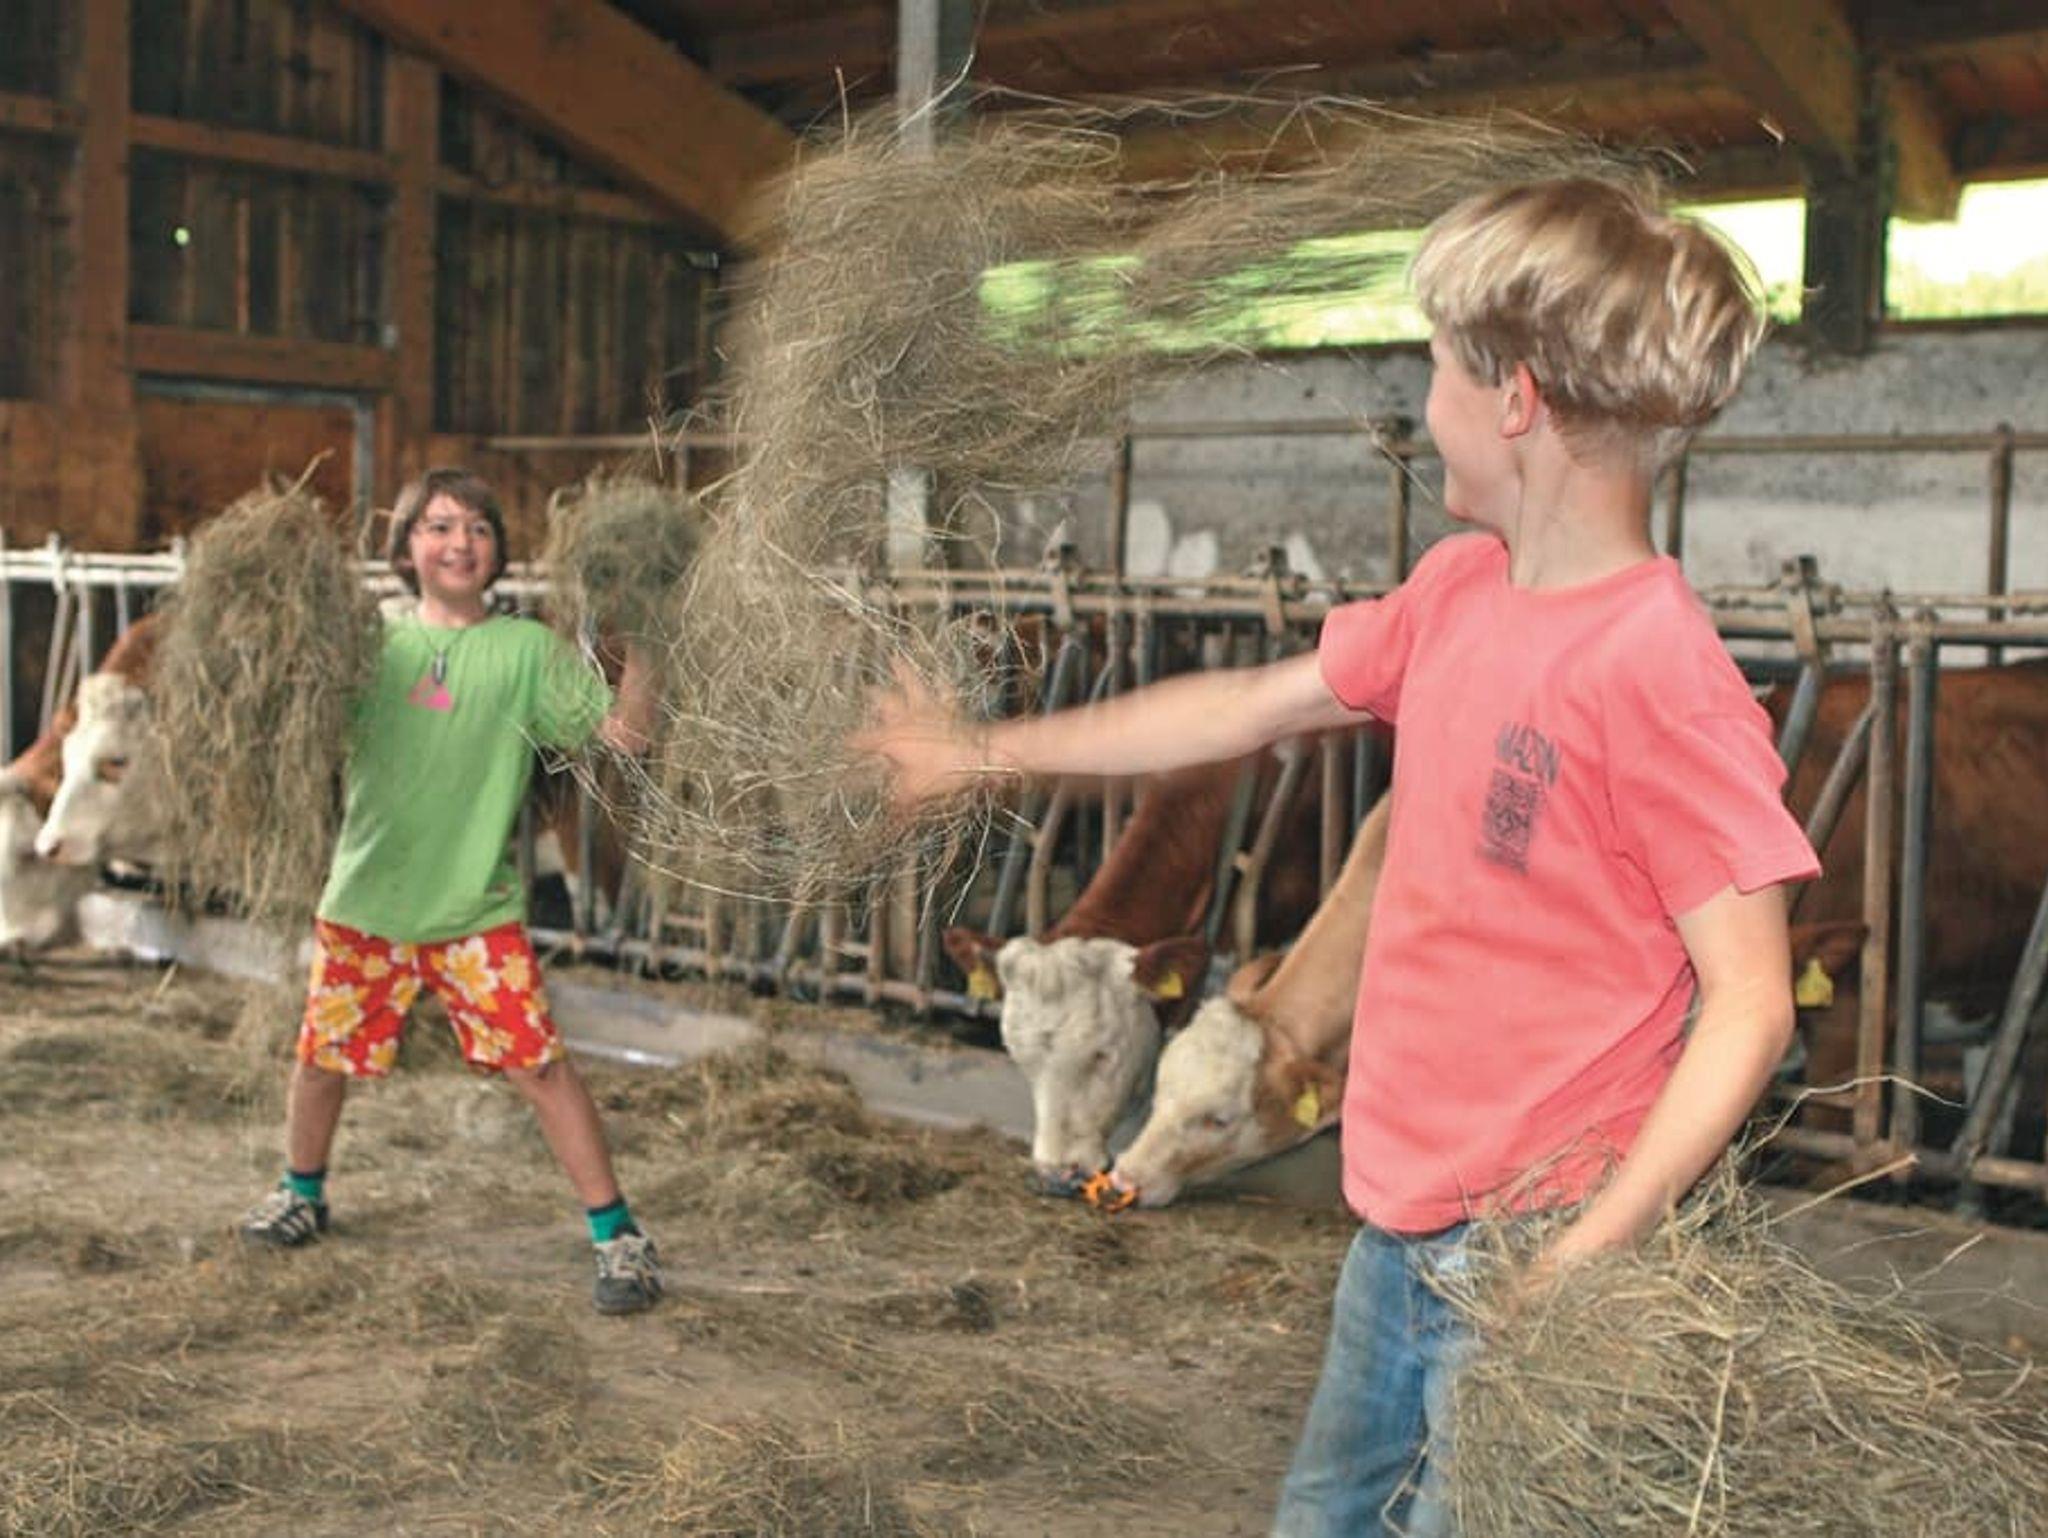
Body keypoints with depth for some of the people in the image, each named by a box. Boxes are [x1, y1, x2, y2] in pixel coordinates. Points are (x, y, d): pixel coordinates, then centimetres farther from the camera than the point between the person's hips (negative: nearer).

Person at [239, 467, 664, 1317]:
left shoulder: (525, 649, -4)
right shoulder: (375, 645, 4)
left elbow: (622, 731, -12)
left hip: (476, 911, -3)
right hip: (363, 901, 3)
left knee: (541, 1064, -8)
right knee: (321, 1056, 15)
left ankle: (617, 1235, 2)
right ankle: (301, 1194, 43)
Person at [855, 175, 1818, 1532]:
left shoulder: (1656, 668, -22)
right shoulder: (1456, 591, 3)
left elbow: (1750, 1003, -20)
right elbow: (1252, 708, 16)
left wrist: (1598, 1246, -28)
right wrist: (990, 754, 23)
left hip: (1528, 1248, -8)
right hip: (1404, 1218, 8)